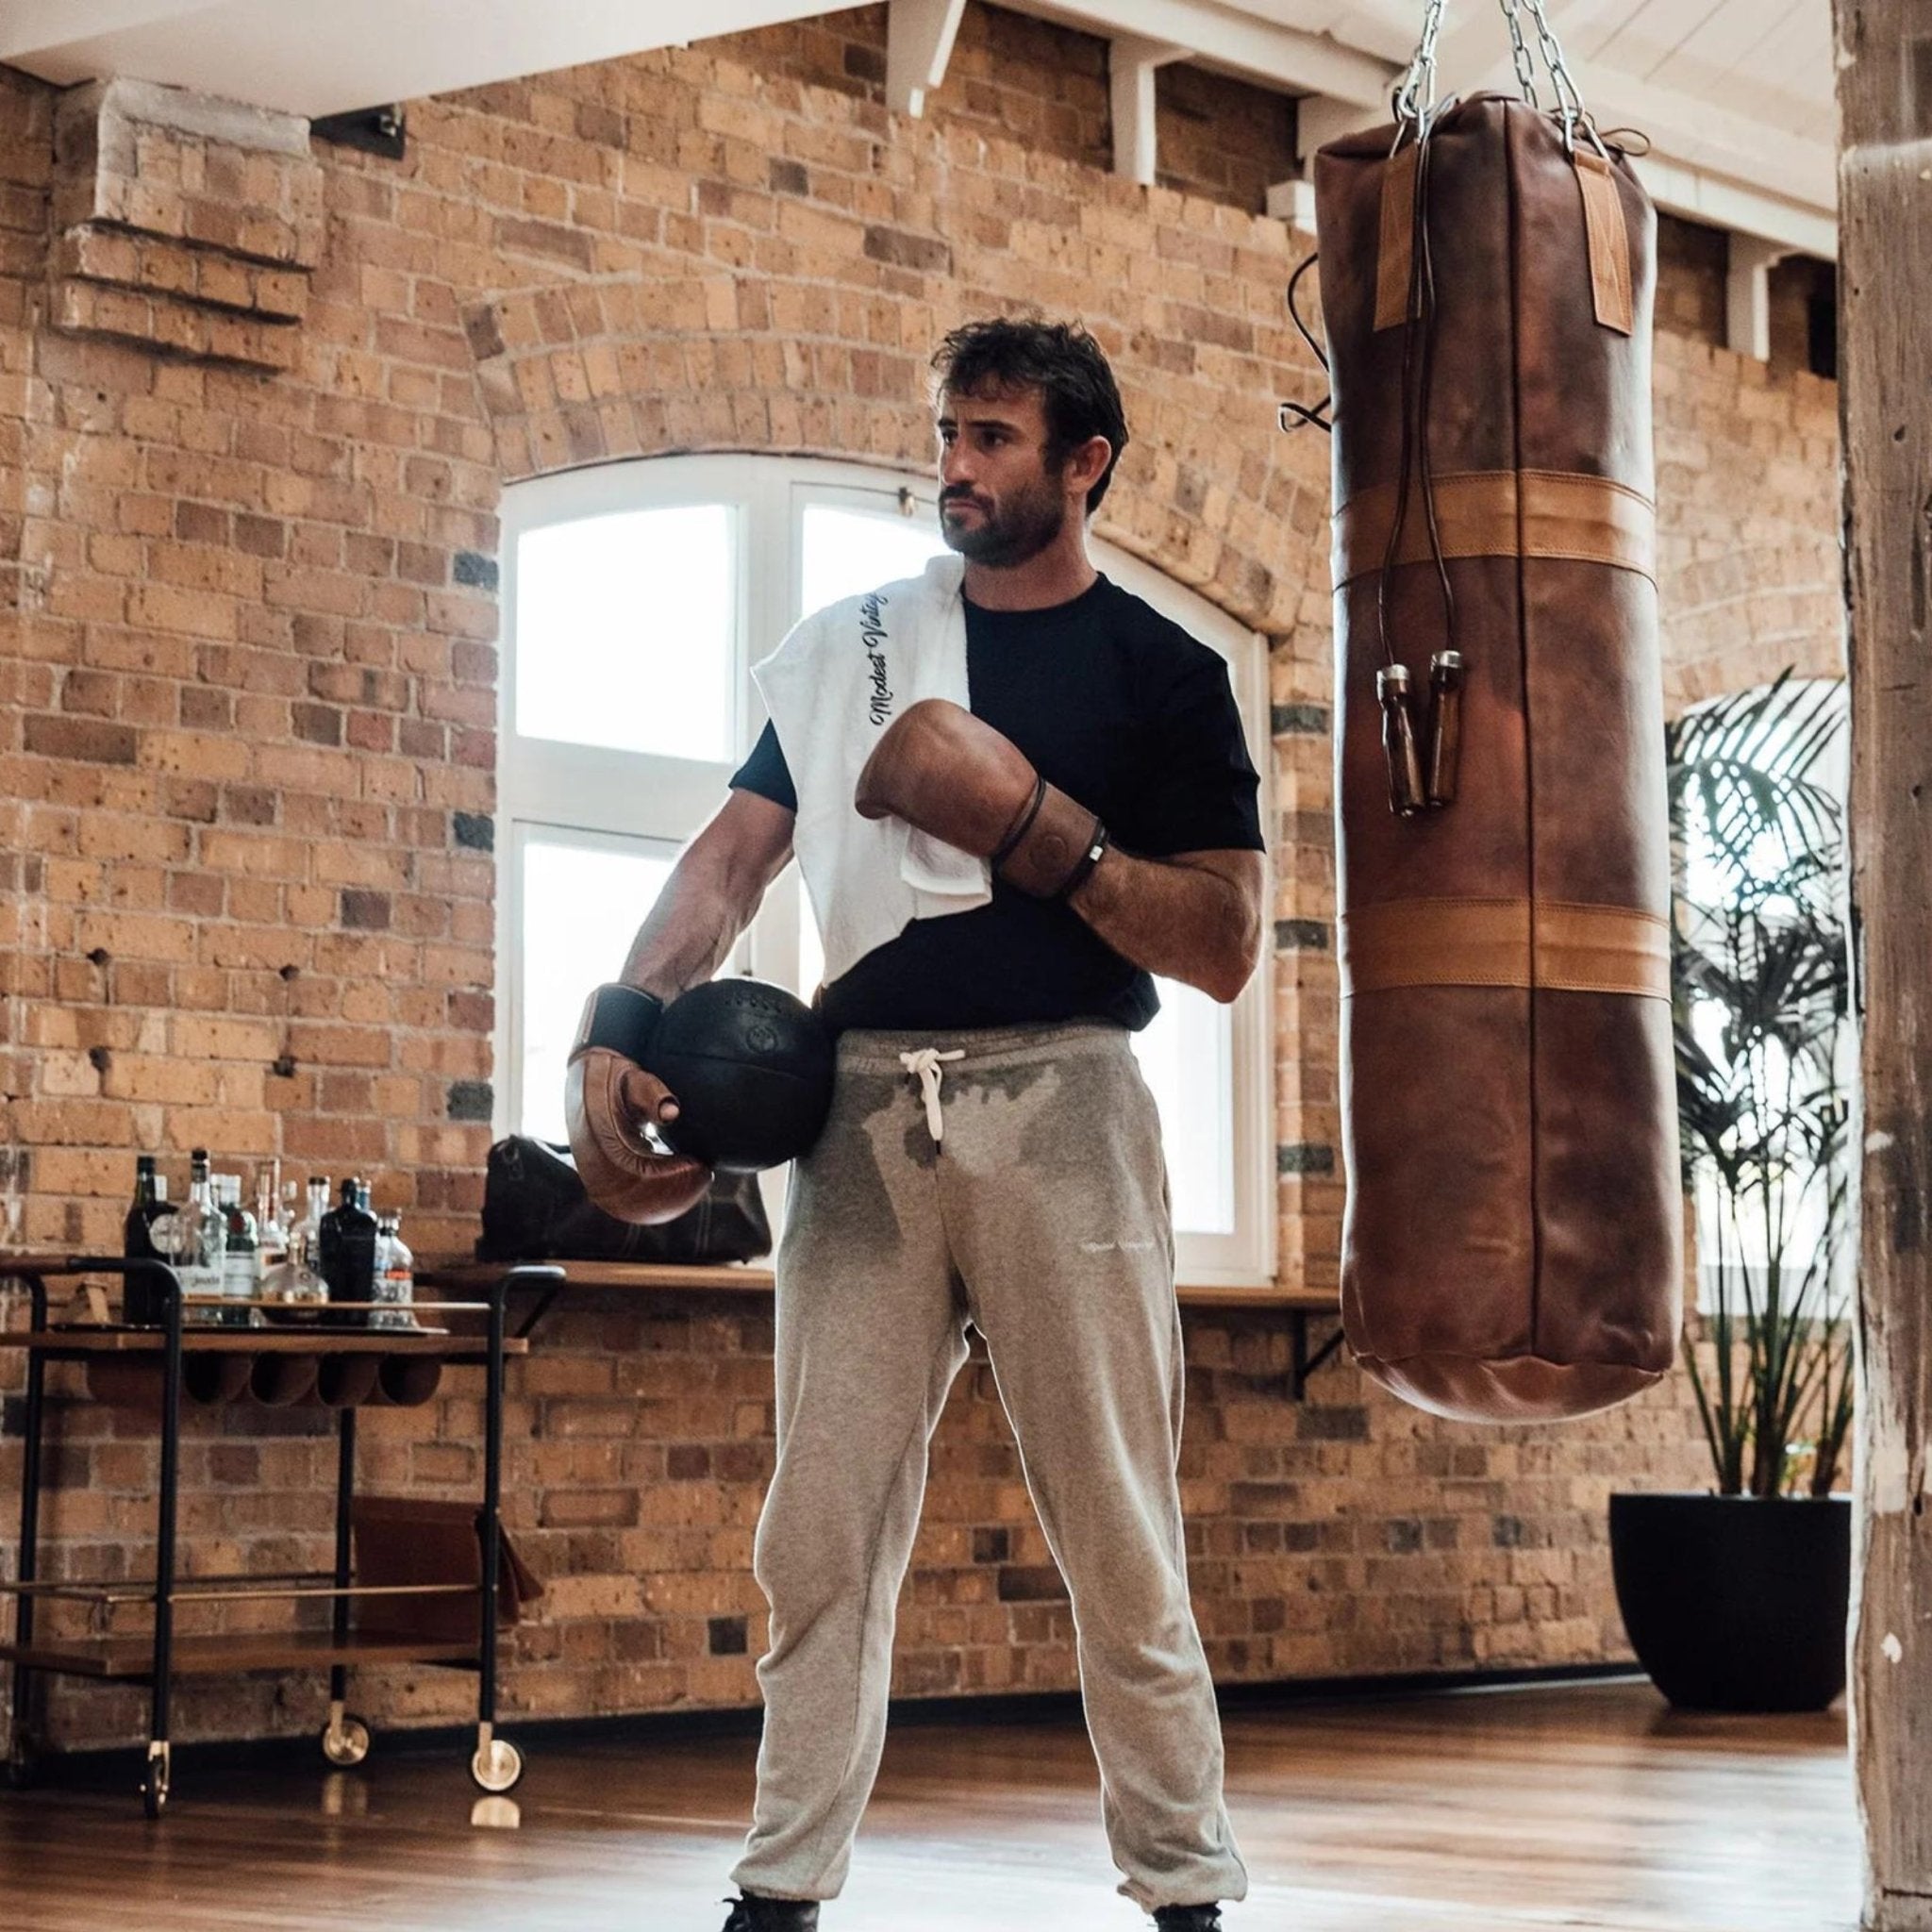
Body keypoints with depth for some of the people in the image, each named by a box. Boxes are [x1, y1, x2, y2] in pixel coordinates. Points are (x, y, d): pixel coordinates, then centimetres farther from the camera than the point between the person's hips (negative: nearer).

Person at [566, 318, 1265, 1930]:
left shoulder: (1160, 671, 4)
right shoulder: (850, 641, 15)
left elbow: (1225, 949, -2)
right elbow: (735, 858, 11)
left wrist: (1029, 815, -12)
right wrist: (617, 1037, -4)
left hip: (1058, 1104, -3)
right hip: (865, 1106, 3)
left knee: (1119, 1536, -1)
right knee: (823, 1531, 3)